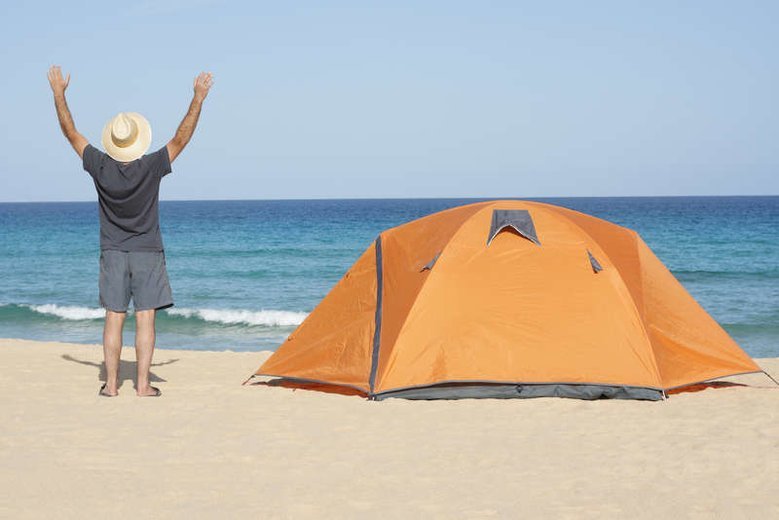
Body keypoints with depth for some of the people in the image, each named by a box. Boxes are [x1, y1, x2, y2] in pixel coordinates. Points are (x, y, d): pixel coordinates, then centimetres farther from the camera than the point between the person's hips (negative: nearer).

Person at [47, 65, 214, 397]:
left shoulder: (100, 168, -9)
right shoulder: (150, 168, -15)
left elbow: (70, 132, 0)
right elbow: (181, 138, -10)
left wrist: (58, 93, 9)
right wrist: (199, 98, -6)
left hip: (112, 254, 2)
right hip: (147, 254, -2)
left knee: (114, 319, 4)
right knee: (145, 320, -1)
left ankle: (111, 384, 4)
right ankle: (143, 385, -2)